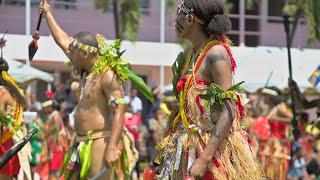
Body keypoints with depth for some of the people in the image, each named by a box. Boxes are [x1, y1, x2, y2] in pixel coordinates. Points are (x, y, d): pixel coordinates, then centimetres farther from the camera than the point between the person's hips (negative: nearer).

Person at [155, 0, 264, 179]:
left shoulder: (216, 53, -13)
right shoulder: (193, 53, 13)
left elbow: (229, 113, -20)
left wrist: (204, 159, -25)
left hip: (215, 149, -8)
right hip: (192, 147, 8)